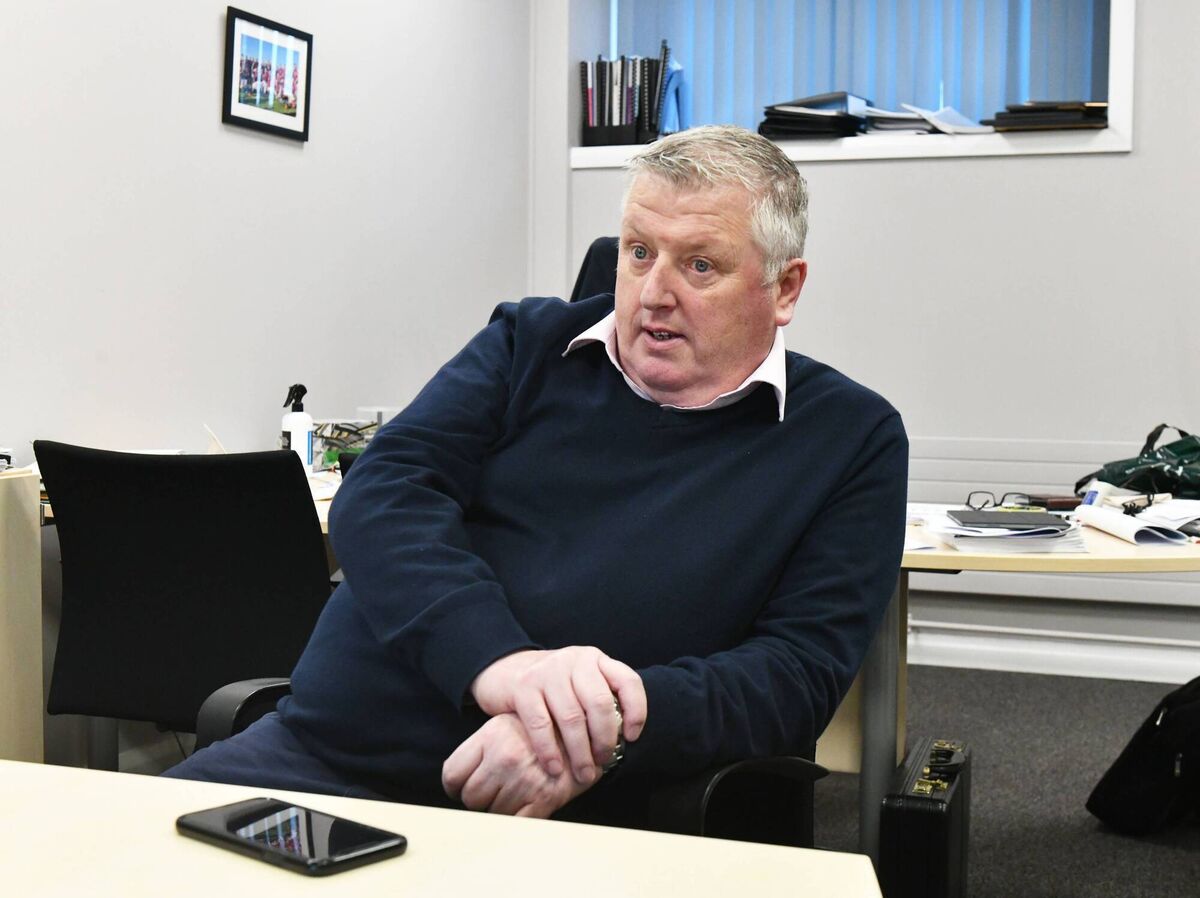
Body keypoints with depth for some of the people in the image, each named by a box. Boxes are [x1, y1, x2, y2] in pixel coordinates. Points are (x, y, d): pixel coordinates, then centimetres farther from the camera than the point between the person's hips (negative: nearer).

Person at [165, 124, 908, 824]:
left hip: (568, 825, -3)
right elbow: (382, 493, -1)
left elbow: (803, 667, -3)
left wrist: (611, 736, -22)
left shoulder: (852, 441, 6)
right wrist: (494, 658, -21)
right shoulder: (530, 345, 12)